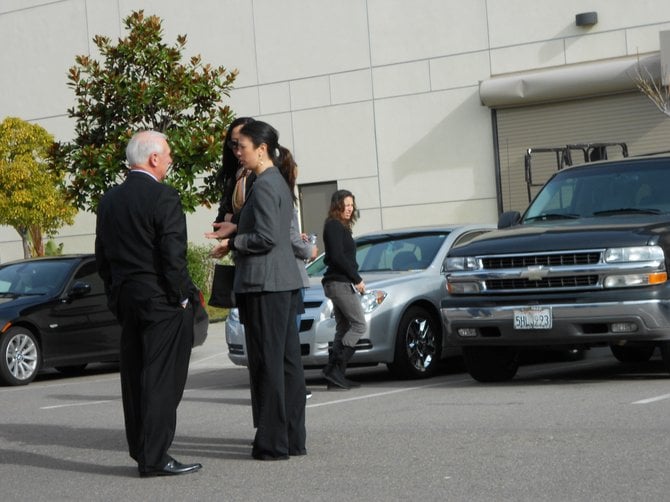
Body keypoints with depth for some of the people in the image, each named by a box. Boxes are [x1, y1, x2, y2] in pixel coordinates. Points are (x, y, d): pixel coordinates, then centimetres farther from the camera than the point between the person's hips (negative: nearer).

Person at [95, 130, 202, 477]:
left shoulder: (108, 201, 10)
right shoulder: (163, 198, -12)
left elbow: (102, 257, 14)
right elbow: (173, 256, -17)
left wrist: (115, 297, 19)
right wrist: (182, 297, -8)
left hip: (126, 301, 8)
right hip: (161, 303, -7)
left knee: (135, 379, 12)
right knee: (161, 381, -5)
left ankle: (141, 451, 19)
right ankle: (154, 458, -5)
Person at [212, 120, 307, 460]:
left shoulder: (264, 185, -13)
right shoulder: (280, 183, 17)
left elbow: (266, 237, -19)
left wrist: (232, 243, -6)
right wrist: (235, 230, 19)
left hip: (265, 284, -10)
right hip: (285, 282, 10)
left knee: (267, 363, -5)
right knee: (288, 360, 10)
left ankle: (273, 442, -1)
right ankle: (293, 438, 15)